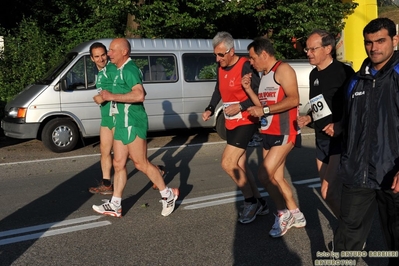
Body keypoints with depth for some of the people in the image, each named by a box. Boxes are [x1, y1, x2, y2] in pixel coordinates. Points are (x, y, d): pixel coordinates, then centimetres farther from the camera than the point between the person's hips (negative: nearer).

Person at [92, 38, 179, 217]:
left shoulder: (129, 69, -15)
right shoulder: (121, 70, 17)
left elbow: (139, 95, -30)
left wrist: (112, 96, -25)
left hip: (133, 124, -10)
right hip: (122, 123, 10)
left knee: (141, 164, -3)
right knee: (119, 164, 10)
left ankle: (168, 195, 14)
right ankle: (115, 205, 17)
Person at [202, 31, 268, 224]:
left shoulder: (245, 66, -17)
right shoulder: (220, 68, 7)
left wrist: (240, 107, -23)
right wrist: (210, 109, 6)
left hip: (245, 122, -8)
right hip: (230, 123, 9)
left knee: (227, 163, -13)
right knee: (240, 165, 11)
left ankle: (251, 201, 6)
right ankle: (259, 203, 25)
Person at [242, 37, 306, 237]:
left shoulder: (282, 69, -11)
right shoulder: (264, 75, 17)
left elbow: (293, 99, -22)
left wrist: (264, 110, -20)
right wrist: (248, 89, 7)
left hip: (284, 133, -10)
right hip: (269, 133, 10)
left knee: (264, 174, -15)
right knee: (276, 177, 11)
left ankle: (283, 212, 4)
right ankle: (296, 215, 24)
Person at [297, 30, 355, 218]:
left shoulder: (343, 72, -14)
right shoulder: (314, 75, 11)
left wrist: (339, 125, -26)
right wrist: (309, 117, 4)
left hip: (341, 140, -8)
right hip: (321, 140, 8)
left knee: (329, 192, -12)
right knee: (329, 190, 13)